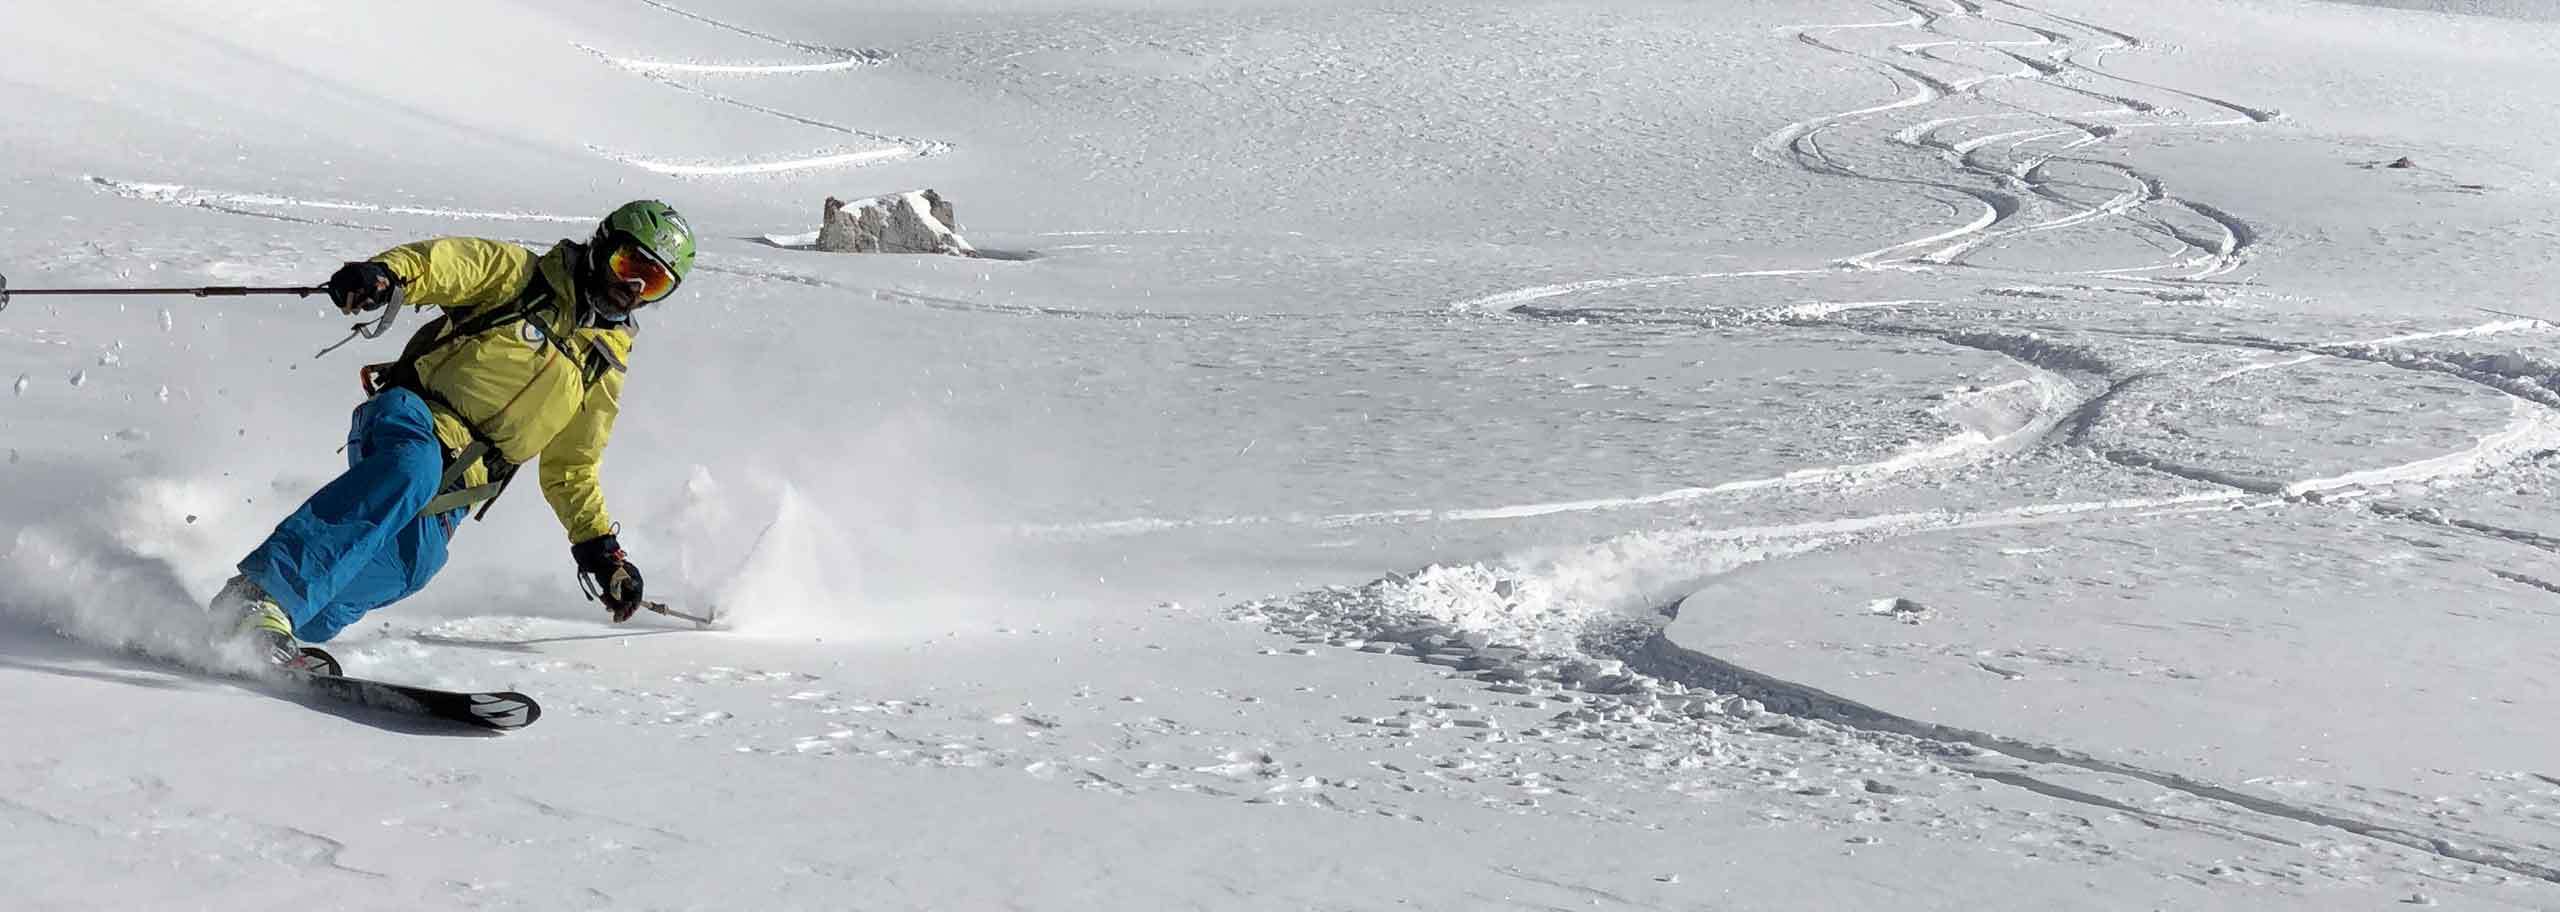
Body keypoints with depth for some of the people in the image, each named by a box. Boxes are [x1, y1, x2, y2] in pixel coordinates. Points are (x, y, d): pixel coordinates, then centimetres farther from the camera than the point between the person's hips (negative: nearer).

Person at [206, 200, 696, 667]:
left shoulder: (603, 372, 21)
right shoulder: (522, 277, 7)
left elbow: (571, 471, 27)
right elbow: (446, 262, -9)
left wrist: (600, 548, 16)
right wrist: (386, 274, -31)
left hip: (454, 485, 4)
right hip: (408, 418, -4)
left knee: (416, 561, -28)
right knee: (413, 468, -38)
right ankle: (264, 591, -42)